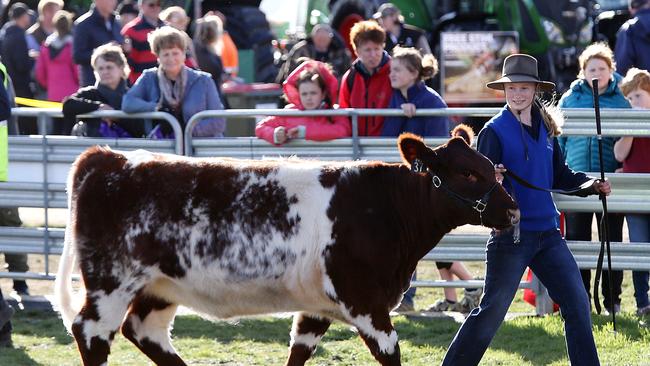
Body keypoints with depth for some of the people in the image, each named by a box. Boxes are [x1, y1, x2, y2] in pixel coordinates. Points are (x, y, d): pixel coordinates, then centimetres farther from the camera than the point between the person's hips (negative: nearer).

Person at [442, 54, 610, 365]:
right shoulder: (495, 130, -8)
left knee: (577, 305, 4)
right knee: (492, 312, -3)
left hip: (547, 233, 6)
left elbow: (560, 175, 19)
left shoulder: (545, 127, 10)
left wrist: (593, 185, 5)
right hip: (511, 232, -6)